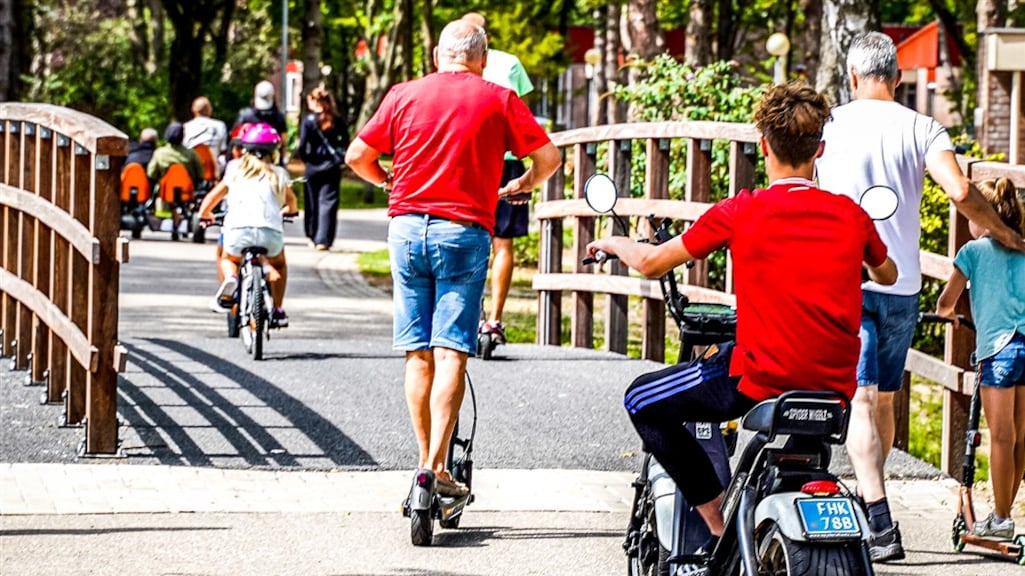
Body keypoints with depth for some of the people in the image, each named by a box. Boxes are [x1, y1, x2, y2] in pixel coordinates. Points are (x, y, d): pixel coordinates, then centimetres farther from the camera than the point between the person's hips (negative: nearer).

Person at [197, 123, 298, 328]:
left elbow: (212, 197, 26)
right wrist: (287, 211, 54)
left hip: (238, 229, 0)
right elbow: (291, 203, 31)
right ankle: (278, 310, 22)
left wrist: (204, 215, 45)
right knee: (278, 264, 33)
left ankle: (230, 278, 0)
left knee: (228, 259, 33)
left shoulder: (236, 172, 20)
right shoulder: (278, 173, 20)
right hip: (271, 231, 0)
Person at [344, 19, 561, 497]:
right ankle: (438, 466, -15)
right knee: (451, 353, -6)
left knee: (417, 354, 10)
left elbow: (357, 157, 6)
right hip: (464, 230, -2)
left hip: (407, 228, 2)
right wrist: (521, 186, 23)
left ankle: (425, 460, 11)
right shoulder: (499, 100, 2)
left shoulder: (405, 95, 6)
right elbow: (548, 157, 2)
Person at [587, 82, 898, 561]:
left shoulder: (741, 212, -7)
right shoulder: (851, 216, 3)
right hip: (835, 389, 5)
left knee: (642, 401, 13)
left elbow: (651, 263, 2)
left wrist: (611, 243, 23)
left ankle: (718, 522, 5)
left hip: (761, 379, -5)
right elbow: (887, 275, 24)